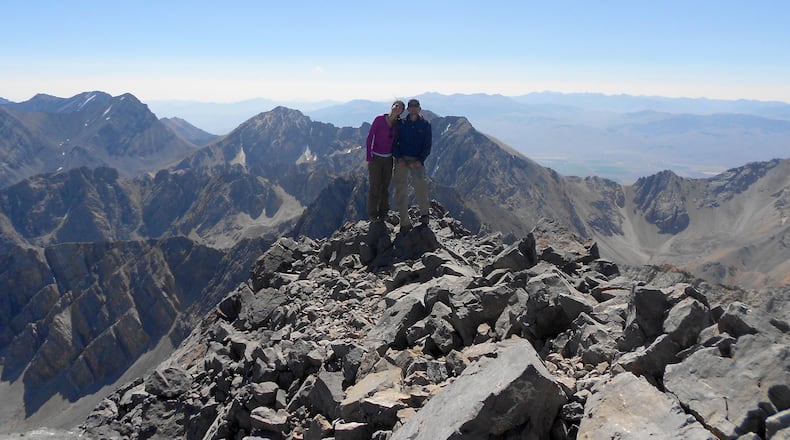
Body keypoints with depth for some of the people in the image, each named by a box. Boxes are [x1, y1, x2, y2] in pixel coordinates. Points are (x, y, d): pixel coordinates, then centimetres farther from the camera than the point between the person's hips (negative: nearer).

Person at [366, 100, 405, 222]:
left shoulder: (398, 124, 0)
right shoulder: (379, 119, -12)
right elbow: (369, 137, -8)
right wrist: (369, 157, -10)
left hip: (388, 159, 4)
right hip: (376, 158, -4)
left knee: (385, 187, 10)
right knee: (375, 187, -2)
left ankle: (383, 212, 22)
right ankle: (372, 214, 9)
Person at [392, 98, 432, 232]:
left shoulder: (425, 124, 5)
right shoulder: (401, 124, 8)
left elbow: (427, 146, 2)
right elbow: (394, 142, 8)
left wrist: (420, 160, -11)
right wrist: (399, 158, -7)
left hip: (417, 160, -1)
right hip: (401, 159, 1)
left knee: (420, 184, -19)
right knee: (400, 190, -4)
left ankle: (424, 213, 3)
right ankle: (405, 223, 4)